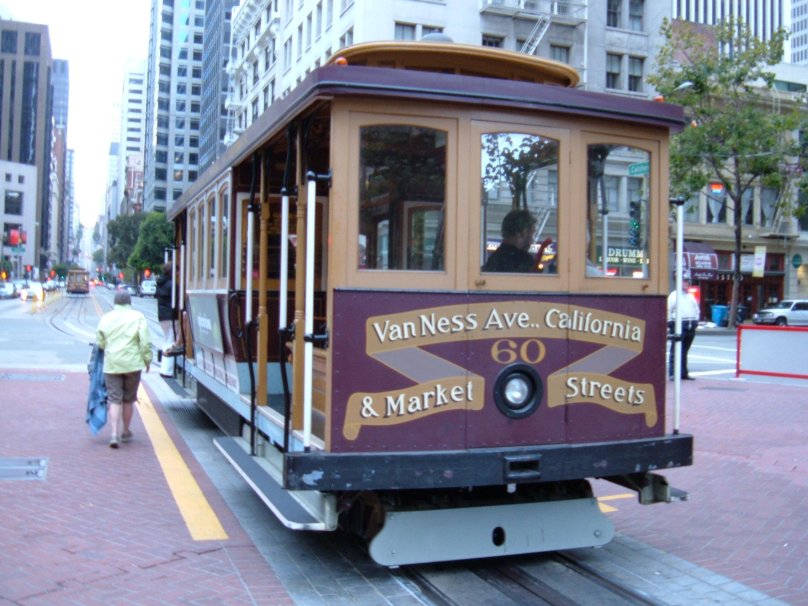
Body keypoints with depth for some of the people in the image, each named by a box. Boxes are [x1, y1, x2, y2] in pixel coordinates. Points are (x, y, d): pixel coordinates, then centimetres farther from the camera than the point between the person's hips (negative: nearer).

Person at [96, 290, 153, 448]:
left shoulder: (106, 318, 4)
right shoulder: (138, 317, -4)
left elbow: (100, 343, 6)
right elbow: (145, 342, -7)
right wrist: (147, 360, 4)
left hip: (111, 365, 1)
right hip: (132, 364, -1)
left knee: (114, 400, 3)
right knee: (129, 399, 13)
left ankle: (114, 434, -10)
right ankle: (126, 432, 25)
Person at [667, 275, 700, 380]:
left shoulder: (691, 296, 20)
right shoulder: (674, 295, 0)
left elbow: (697, 310, 26)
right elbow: (668, 310, -5)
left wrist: (695, 321, 14)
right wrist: (670, 323, -10)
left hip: (691, 327, 6)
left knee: (685, 351, 10)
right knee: (675, 350, -9)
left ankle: (684, 373, 13)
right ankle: (672, 373, -10)